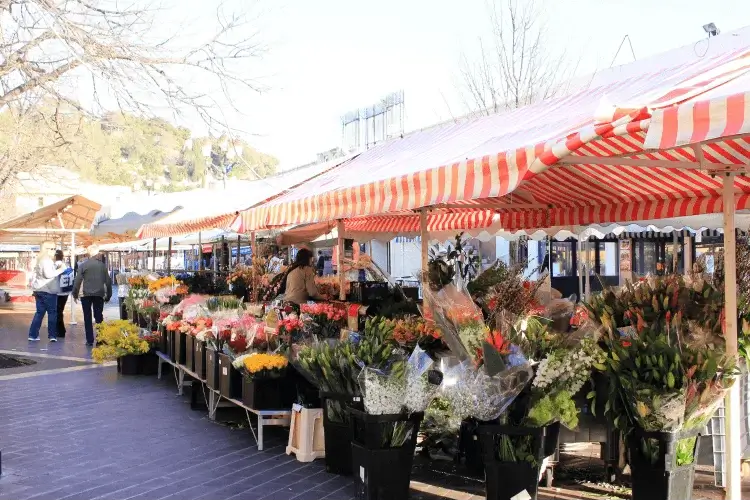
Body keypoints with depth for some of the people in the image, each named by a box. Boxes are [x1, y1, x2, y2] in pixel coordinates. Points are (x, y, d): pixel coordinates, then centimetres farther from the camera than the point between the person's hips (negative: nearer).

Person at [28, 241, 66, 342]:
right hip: (47, 290, -9)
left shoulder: (39, 260, 19)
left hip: (39, 290, 9)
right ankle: (52, 335, -3)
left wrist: (34, 286, 27)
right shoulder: (47, 260, -13)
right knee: (52, 312, -3)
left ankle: (33, 334, 10)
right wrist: (60, 270, -15)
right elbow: (48, 274, -24)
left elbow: (35, 274, 23)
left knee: (40, 312, 11)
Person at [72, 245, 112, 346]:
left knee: (87, 318, 6)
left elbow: (77, 281, -6)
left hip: (86, 294, -2)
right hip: (99, 294, 2)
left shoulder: (83, 265, -3)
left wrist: (75, 294, 3)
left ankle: (90, 340, 4)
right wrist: (108, 295, 13)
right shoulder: (102, 265, 5)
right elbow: (108, 281, 6)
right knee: (99, 317, 7)